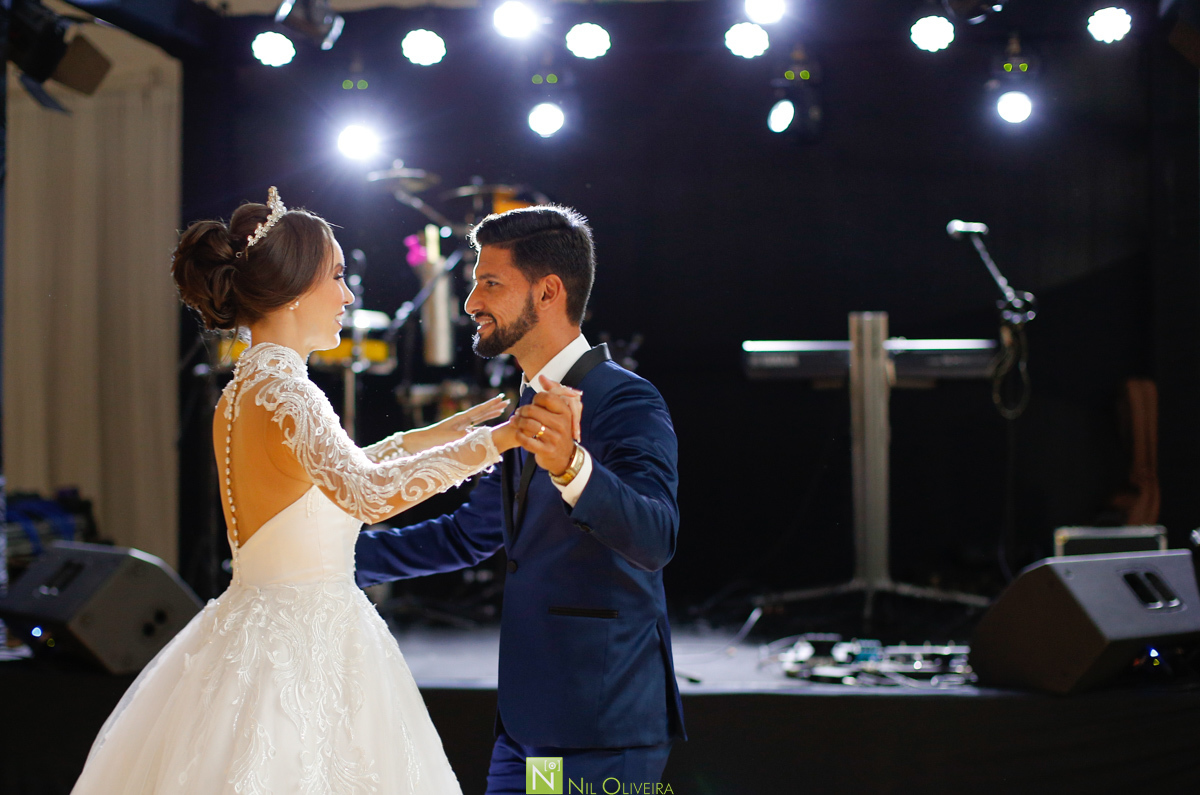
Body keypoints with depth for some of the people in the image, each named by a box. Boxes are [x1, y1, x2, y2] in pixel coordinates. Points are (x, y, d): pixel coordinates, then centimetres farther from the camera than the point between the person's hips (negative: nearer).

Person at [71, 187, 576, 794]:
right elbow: (365, 492, -34)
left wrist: (439, 434, 27)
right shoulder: (281, 388, -17)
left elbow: (335, 473, 26)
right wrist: (493, 442, -29)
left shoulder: (242, 391, 12)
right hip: (303, 648, -10)